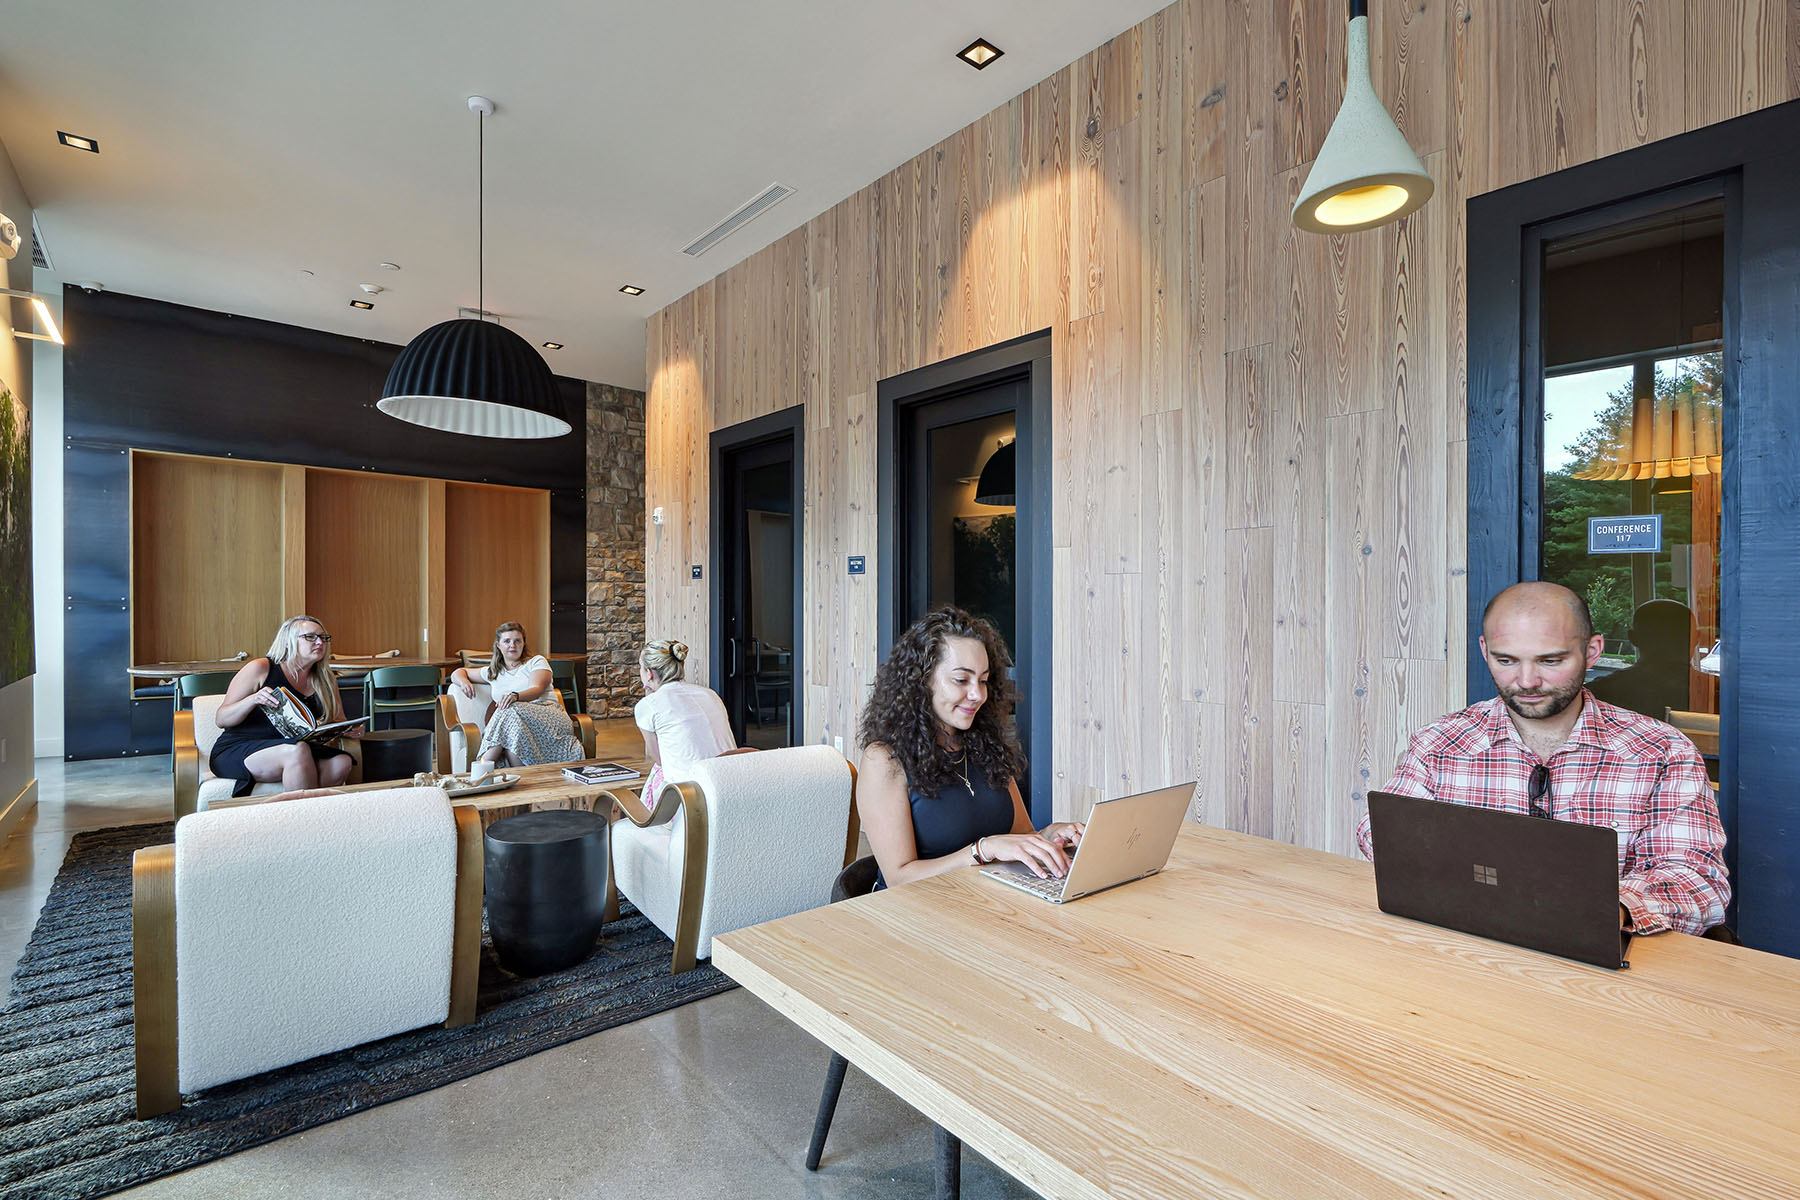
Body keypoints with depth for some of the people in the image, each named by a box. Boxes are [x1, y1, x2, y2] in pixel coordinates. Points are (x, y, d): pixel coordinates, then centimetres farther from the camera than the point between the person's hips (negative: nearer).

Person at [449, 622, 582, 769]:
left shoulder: (536, 662, 13)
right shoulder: (493, 672, 25)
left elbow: (537, 690, -6)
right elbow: (457, 673, 36)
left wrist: (515, 696, -28)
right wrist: (464, 681, 10)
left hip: (548, 717, -3)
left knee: (511, 711, -33)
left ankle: (482, 767, -37)